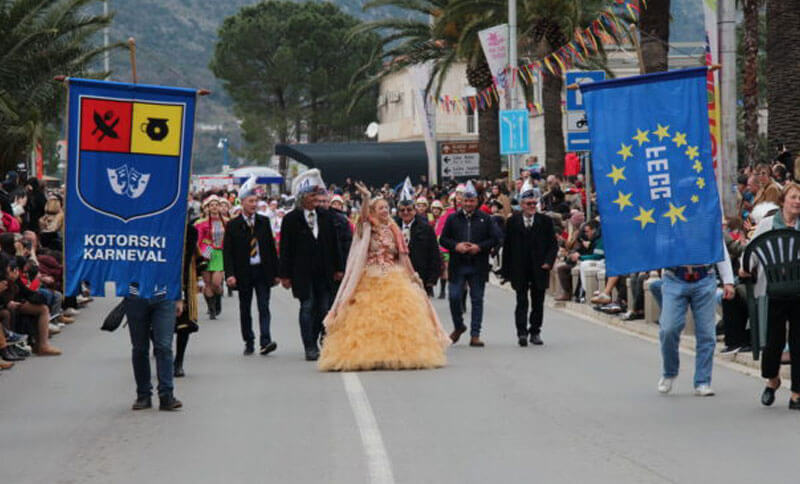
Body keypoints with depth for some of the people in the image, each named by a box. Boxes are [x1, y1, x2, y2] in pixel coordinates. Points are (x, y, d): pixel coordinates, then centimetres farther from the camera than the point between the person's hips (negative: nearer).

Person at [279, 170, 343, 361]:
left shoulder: (325, 216, 10)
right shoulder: (291, 219, -2)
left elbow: (334, 244, 14)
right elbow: (285, 249, -2)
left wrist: (338, 268, 11)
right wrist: (285, 274, -6)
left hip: (324, 272, 4)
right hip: (303, 272, -4)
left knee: (323, 308, 4)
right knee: (307, 307, -3)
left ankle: (313, 342, 18)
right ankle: (310, 348, 0)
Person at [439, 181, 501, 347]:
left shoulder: (485, 219, 4)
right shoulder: (452, 219, 7)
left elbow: (495, 238, 2)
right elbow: (443, 239, 7)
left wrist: (479, 247, -12)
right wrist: (456, 246, -12)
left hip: (478, 266, 0)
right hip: (458, 266, 0)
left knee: (477, 300, 2)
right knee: (454, 297, -3)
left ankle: (475, 335, 7)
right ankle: (459, 327, 22)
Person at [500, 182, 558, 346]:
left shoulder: (545, 221, 5)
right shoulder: (513, 221, 3)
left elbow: (553, 244, 7)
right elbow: (507, 247, 4)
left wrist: (548, 262, -9)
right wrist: (506, 271, 0)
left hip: (539, 269, 1)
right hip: (520, 270, -1)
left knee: (538, 303, 7)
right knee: (522, 302, -5)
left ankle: (535, 332, 17)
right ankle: (522, 333, -8)